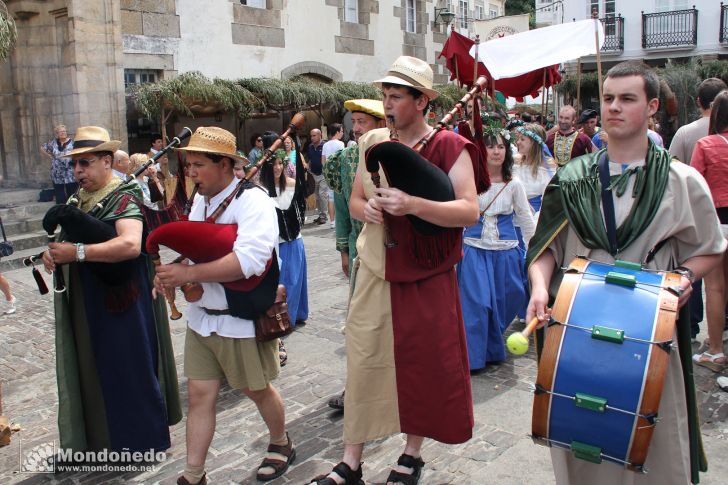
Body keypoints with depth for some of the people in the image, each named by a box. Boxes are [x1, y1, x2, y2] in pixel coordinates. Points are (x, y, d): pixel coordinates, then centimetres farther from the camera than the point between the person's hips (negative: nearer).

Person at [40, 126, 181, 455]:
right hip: (84, 301, 8)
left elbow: (130, 244, -32)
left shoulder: (124, 196, -15)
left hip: (119, 300, -7)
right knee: (94, 368, 17)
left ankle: (141, 440, 23)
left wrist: (76, 253, -29)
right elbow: (67, 240, 18)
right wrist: (53, 253, -5)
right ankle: (98, 432, 35)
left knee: (129, 368, 5)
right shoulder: (78, 199, 10)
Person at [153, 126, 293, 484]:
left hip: (242, 319, -6)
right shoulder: (201, 200, 6)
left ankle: (281, 445, 40)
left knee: (257, 389, 14)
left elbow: (249, 259, -33)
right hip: (201, 316, 6)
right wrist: (172, 273, -6)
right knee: (199, 394, 9)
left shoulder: (252, 201, -19)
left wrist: (187, 273, -31)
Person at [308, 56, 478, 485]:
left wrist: (412, 204, -29)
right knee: (363, 362, 7)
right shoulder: (373, 142, 6)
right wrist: (366, 208, -9)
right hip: (375, 274, 4)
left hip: (426, 277, -4)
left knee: (423, 366, 8)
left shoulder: (449, 147, -9)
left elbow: (470, 210, -18)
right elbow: (355, 200, 14)